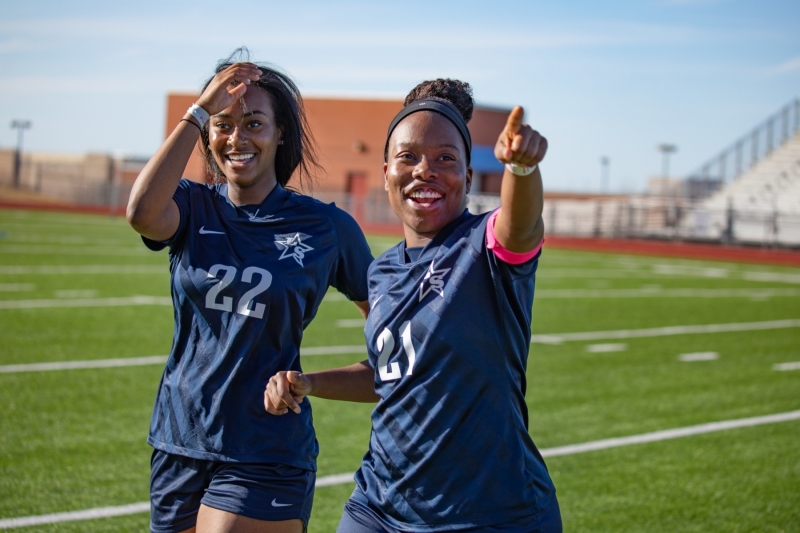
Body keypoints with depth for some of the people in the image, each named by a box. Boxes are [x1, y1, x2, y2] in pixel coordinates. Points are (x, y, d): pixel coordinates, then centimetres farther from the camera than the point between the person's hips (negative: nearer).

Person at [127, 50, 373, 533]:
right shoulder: (193, 207, 2)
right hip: (179, 444, 4)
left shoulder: (327, 226, -2)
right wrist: (198, 112, -17)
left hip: (264, 459, -3)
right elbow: (142, 212, -21)